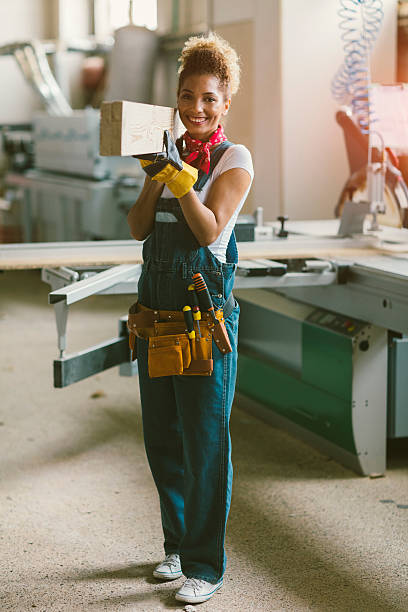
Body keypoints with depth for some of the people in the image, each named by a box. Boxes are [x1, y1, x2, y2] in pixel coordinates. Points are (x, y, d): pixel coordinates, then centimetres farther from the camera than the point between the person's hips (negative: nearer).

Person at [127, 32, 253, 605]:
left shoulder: (235, 160, -3)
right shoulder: (168, 152, 13)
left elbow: (209, 230, -14)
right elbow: (138, 228, 5)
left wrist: (180, 174, -20)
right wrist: (155, 178, -8)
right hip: (156, 309, 6)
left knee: (204, 440, -2)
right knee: (162, 436, 13)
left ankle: (206, 567, 9)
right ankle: (177, 544, 30)